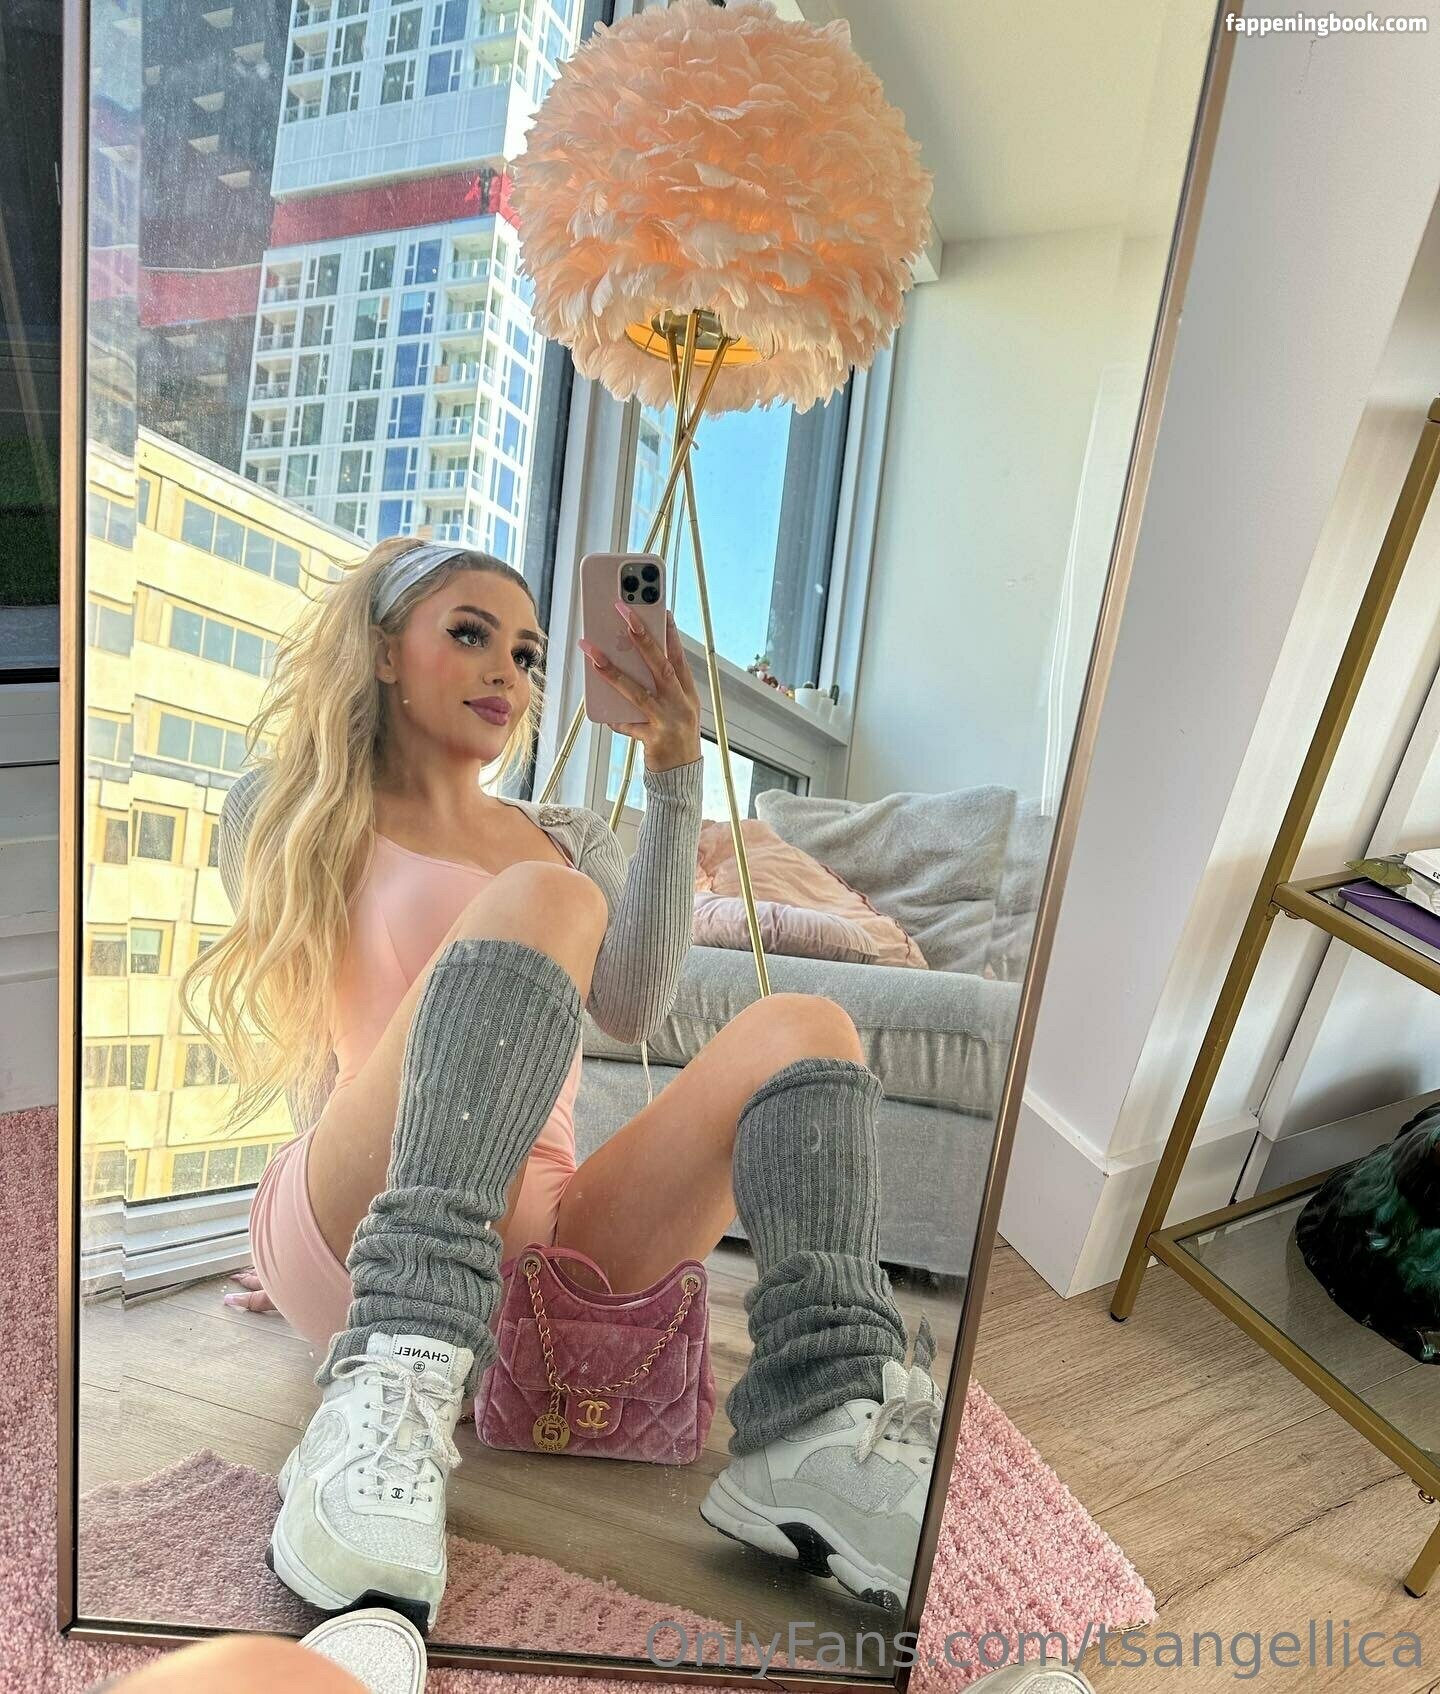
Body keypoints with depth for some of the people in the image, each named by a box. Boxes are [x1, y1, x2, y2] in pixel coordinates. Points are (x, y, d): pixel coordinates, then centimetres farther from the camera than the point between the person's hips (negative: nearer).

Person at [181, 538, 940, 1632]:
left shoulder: (572, 839, 23)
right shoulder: (289, 818, 12)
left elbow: (634, 1011, 1)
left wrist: (674, 774, -4)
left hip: (543, 1245, 5)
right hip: (358, 1236, -4)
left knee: (802, 1030, -13)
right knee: (542, 903, -25)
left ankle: (818, 1438, -31)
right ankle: (390, 1404, -38)